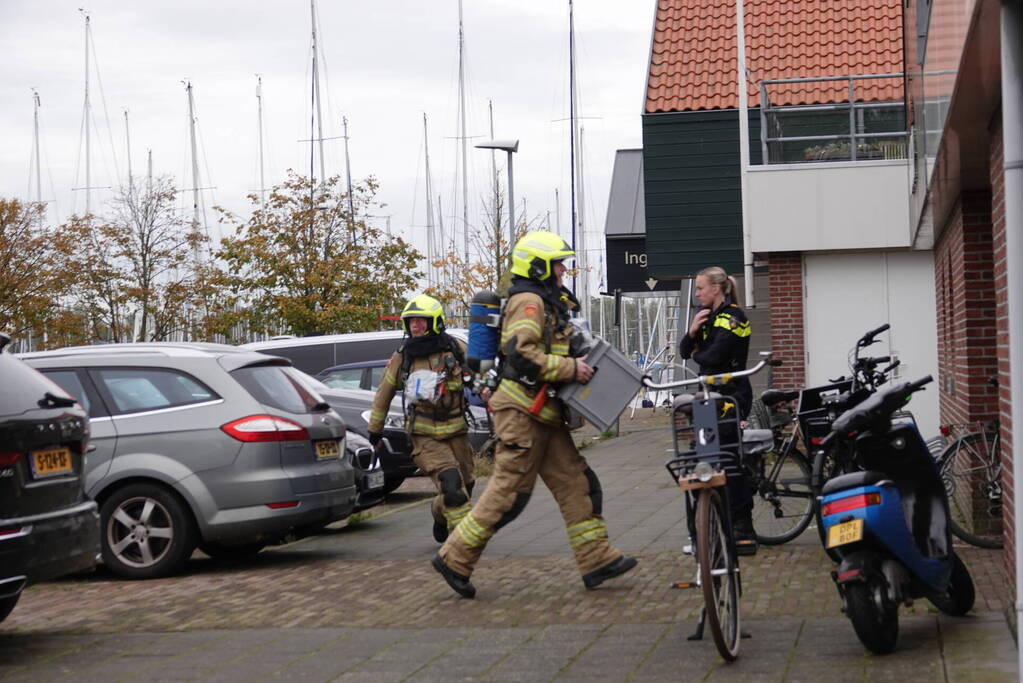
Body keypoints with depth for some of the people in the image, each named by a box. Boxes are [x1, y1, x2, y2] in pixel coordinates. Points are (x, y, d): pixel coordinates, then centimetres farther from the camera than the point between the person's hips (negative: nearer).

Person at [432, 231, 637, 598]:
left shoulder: (548, 303, 21)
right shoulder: (528, 301, -12)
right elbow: (522, 354, -24)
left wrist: (577, 365, 14)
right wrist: (570, 368, -20)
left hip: (543, 415, 11)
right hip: (522, 412, -11)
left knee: (577, 484, 6)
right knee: (509, 492, -8)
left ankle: (597, 560, 6)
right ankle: (454, 558, 0)